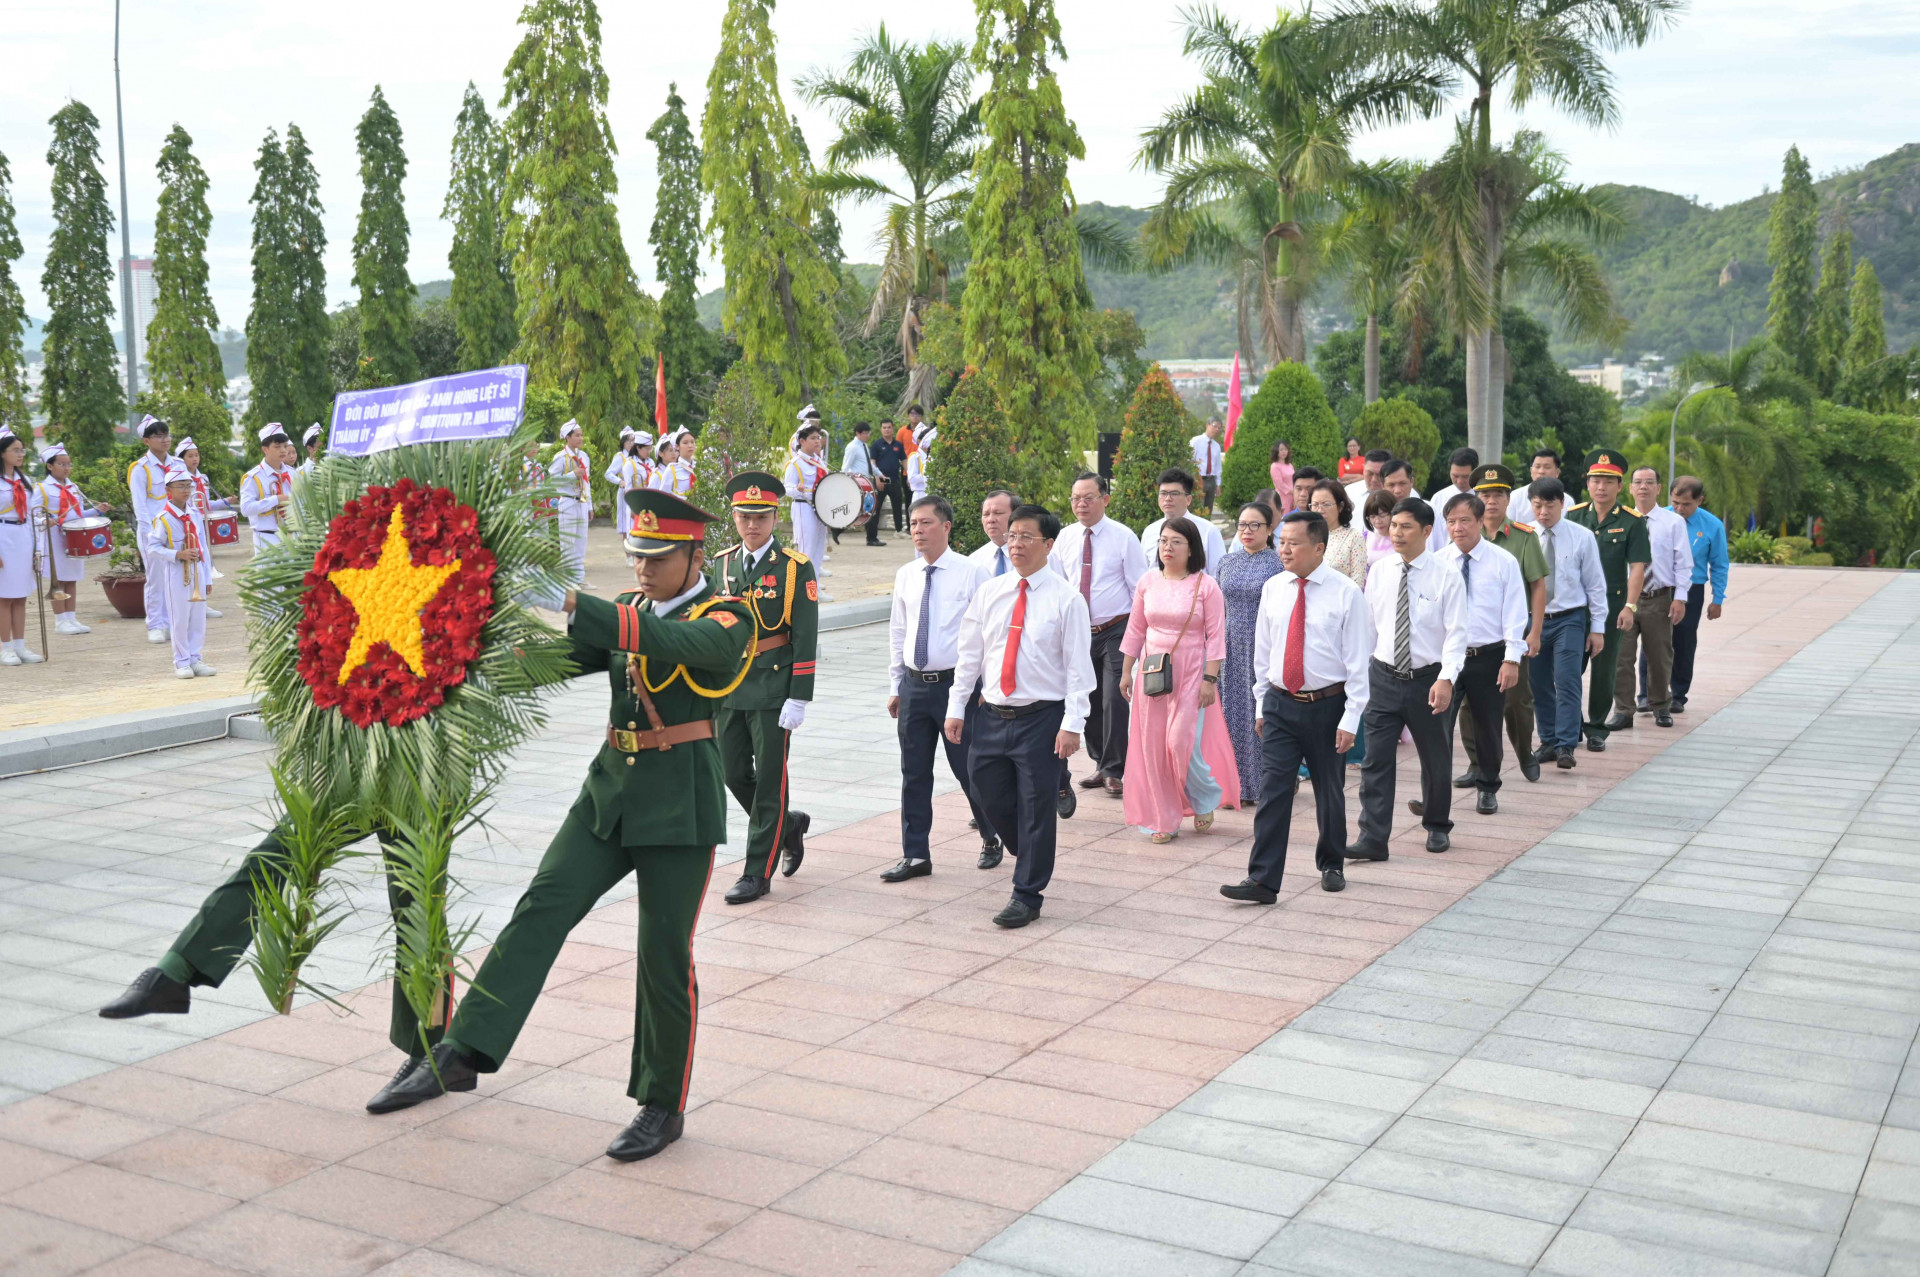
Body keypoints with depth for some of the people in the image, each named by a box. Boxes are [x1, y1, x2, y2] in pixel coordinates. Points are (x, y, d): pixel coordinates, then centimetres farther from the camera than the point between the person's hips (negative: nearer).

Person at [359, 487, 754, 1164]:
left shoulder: (726, 619, -7)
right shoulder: (622, 612, 13)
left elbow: (672, 642, -29)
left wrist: (575, 604, -36)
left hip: (681, 808, -5)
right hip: (612, 792, 5)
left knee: (664, 955, 0)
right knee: (540, 910, -6)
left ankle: (663, 1106, 14)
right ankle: (457, 1056, -5)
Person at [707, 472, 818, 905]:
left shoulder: (795, 568, -6)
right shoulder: (721, 564, 9)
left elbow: (806, 638, -8)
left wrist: (798, 699, -13)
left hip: (773, 690, -5)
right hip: (728, 689, 5)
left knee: (769, 780, 1)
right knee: (734, 774, 9)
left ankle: (758, 872, 9)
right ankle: (789, 825, 34)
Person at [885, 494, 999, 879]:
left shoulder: (970, 573, -7)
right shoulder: (905, 575, 8)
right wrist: (896, 685, 13)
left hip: (957, 684, -4)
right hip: (914, 684, 5)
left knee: (968, 768, 5)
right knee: (914, 773, 7)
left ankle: (991, 839, 28)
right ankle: (915, 856, 16)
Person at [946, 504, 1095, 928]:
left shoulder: (1066, 599, -5)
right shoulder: (988, 592, 7)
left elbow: (1077, 666, -7)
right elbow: (969, 654, 11)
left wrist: (1072, 724, -13)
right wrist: (956, 707, 7)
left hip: (1042, 718, -4)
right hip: (993, 715, 5)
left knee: (1035, 808, 1)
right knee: (992, 799, 11)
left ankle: (1027, 896, 13)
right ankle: (1029, 858, 38)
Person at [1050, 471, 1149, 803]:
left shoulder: (1123, 538, -5)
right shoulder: (1065, 538, 6)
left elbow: (1140, 588, -3)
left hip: (1115, 631, -4)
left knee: (1114, 701, -7)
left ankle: (1115, 770, 5)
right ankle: (1100, 763, 27)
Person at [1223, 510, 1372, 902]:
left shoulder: (1346, 593, -8)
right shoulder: (1273, 589, 3)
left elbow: (1358, 660, -8)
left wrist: (1351, 719, -11)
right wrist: (1261, 705, 10)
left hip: (1327, 706, -2)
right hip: (1280, 705, 2)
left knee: (1330, 792, 13)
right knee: (1273, 791, -6)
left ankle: (1331, 866, 33)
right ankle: (1262, 881, -6)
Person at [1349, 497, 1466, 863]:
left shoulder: (1446, 577, -8)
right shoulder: (1378, 572, 3)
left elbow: (1455, 633, -12)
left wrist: (1446, 679, -23)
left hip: (1427, 679, -2)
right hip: (1383, 678, 2)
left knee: (1435, 760, 14)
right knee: (1376, 760, -5)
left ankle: (1437, 826, 34)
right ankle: (1372, 839, -3)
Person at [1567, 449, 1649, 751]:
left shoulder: (1632, 521, -1)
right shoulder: (1574, 516, 6)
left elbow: (1637, 567, -5)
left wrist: (1630, 606, -12)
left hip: (1611, 604, -2)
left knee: (1604, 668, 5)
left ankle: (1597, 728, 16)